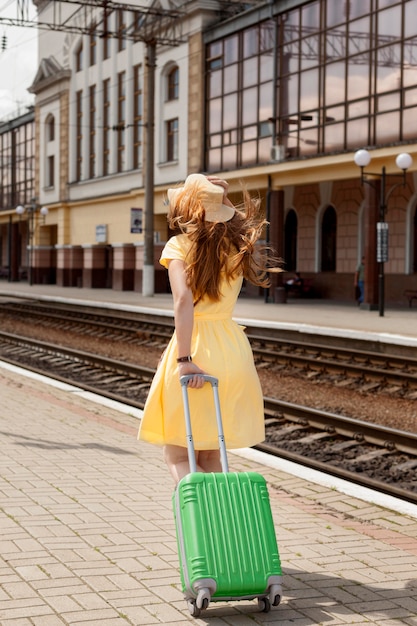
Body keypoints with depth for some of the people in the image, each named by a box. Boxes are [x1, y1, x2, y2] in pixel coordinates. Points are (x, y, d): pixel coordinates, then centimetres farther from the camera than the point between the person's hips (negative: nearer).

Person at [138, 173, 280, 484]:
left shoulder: (180, 245, -8)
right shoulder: (238, 245, 5)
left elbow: (184, 301, -21)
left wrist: (184, 359, -23)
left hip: (196, 348, -5)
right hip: (234, 348, 5)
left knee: (178, 456, 6)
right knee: (211, 453, 20)